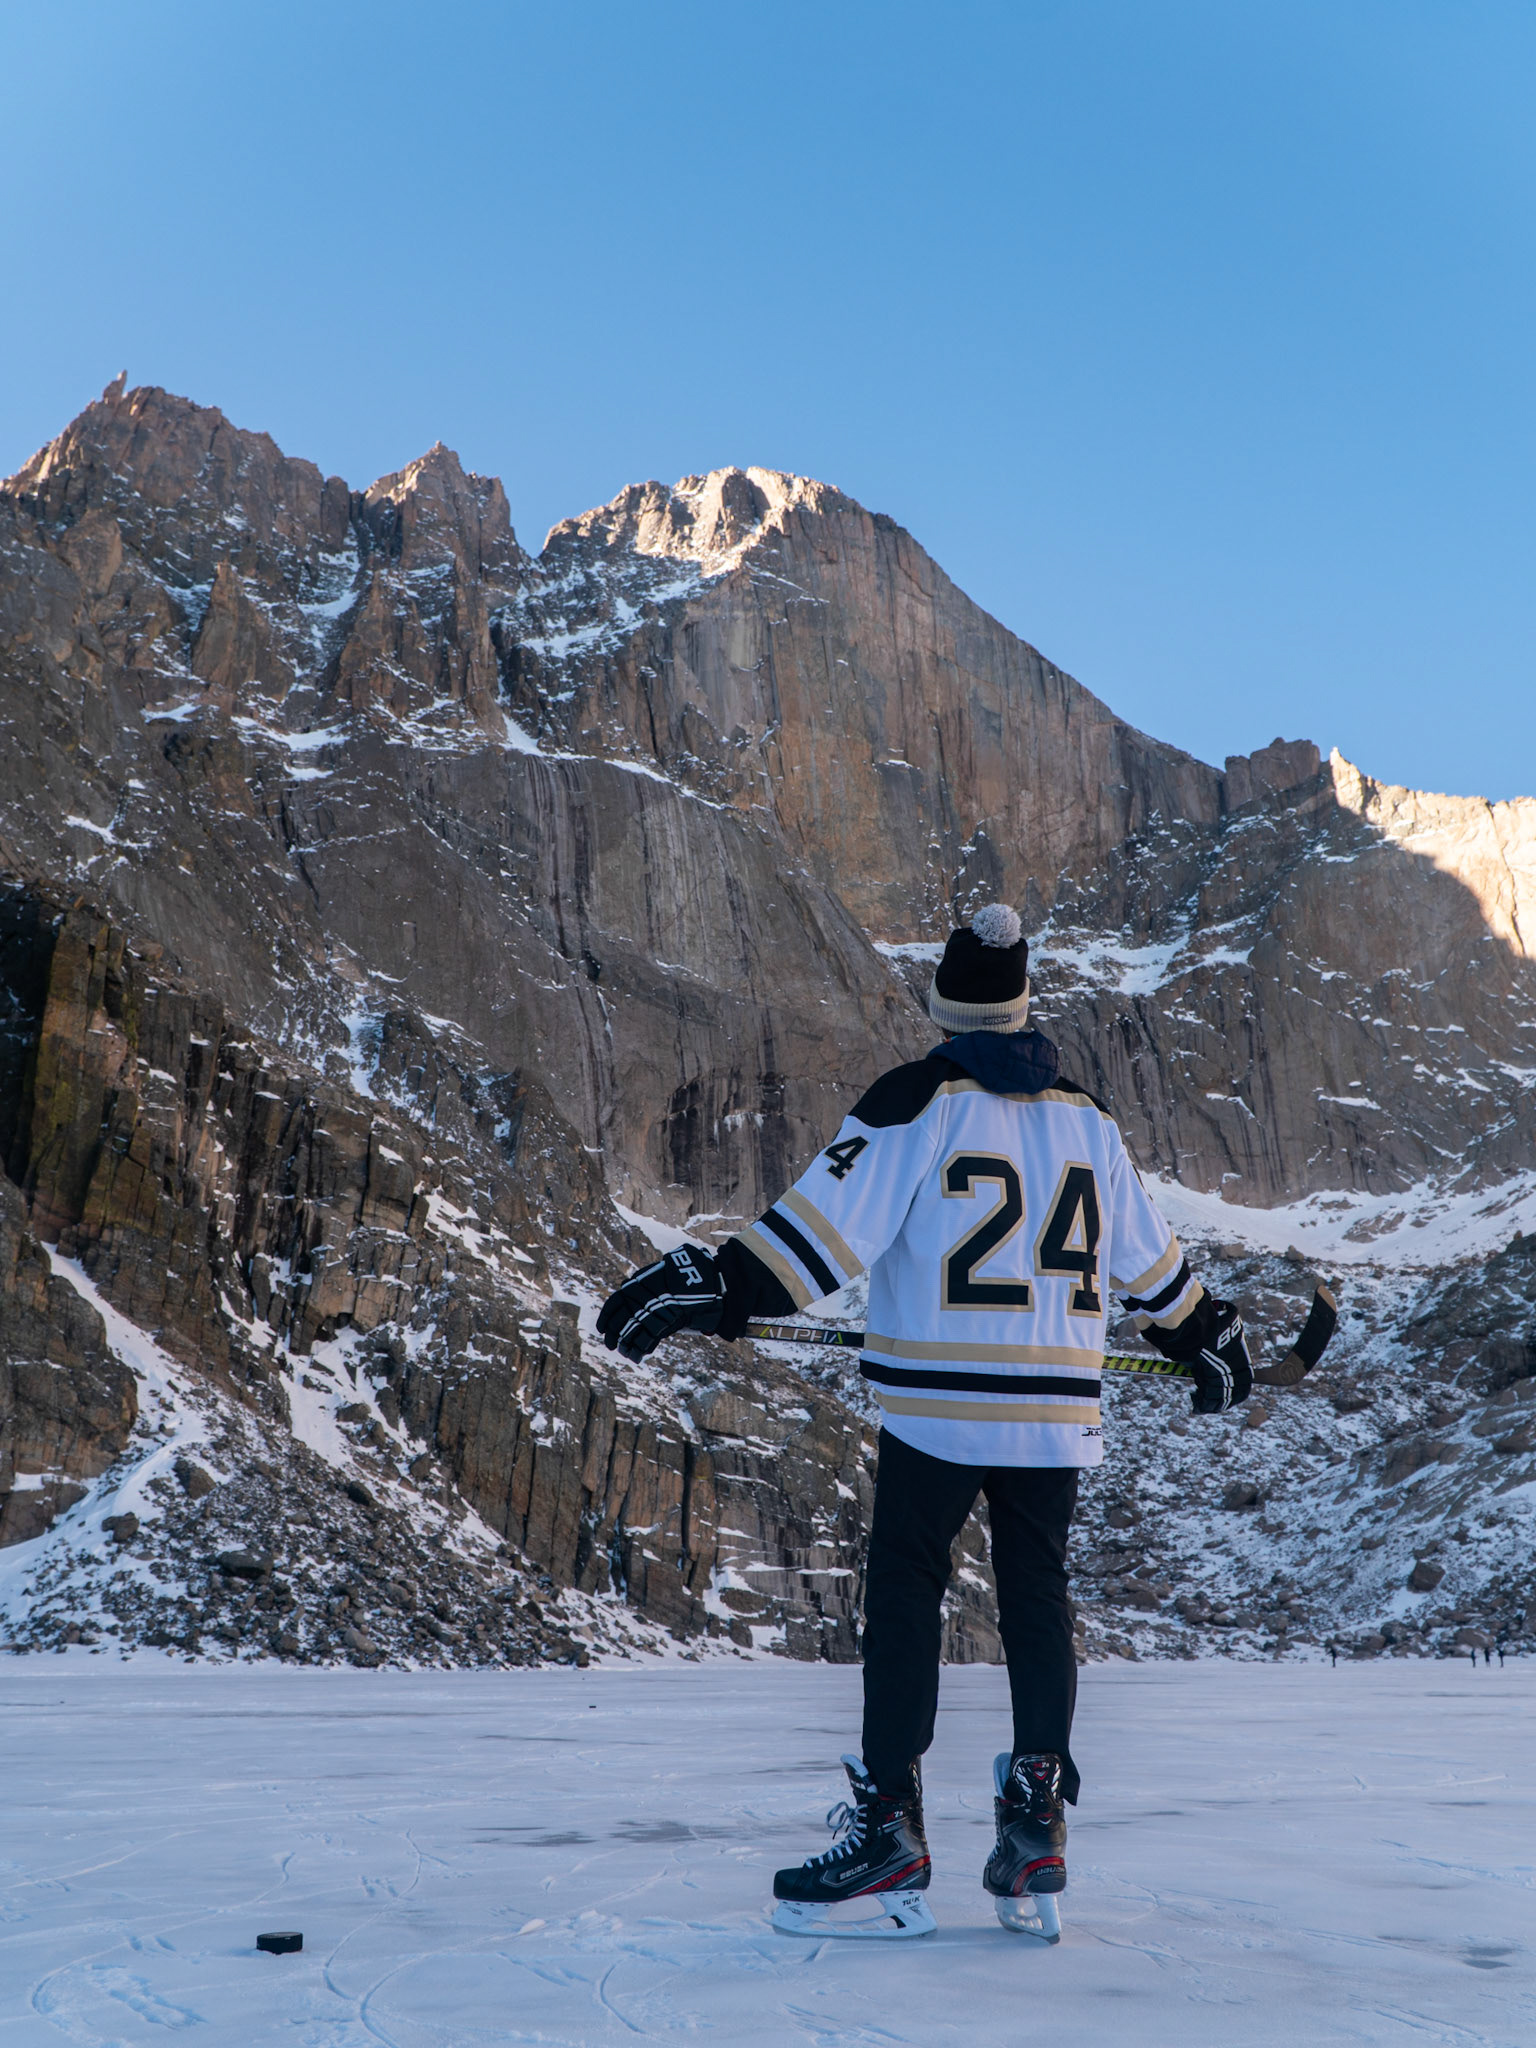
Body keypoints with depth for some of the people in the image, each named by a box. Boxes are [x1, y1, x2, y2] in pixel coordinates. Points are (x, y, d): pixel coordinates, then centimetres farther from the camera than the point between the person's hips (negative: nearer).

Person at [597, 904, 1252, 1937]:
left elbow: (830, 1220, -13)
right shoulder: (1087, 1116, 11)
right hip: (1059, 1412, 4)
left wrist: (722, 1285, -11)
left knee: (905, 1594, 4)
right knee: (1038, 1598, 12)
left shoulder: (918, 1099, -4)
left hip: (938, 1405, -4)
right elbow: (1146, 1252, 20)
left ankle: (890, 1821, 4)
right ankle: (1037, 1822, 13)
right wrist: (1206, 1333, 35)